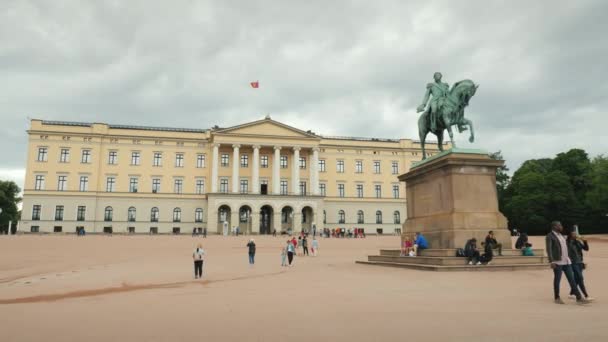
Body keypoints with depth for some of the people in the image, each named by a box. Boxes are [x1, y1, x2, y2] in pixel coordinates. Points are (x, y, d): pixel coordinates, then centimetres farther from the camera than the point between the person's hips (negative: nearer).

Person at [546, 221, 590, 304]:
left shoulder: (561, 236, 18)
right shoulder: (549, 236, -7)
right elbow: (549, 249, -14)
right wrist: (551, 261, -22)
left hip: (566, 261, 7)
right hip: (557, 262, -7)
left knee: (572, 279, 5)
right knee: (557, 280, 1)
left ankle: (579, 298, 7)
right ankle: (557, 298, 12)